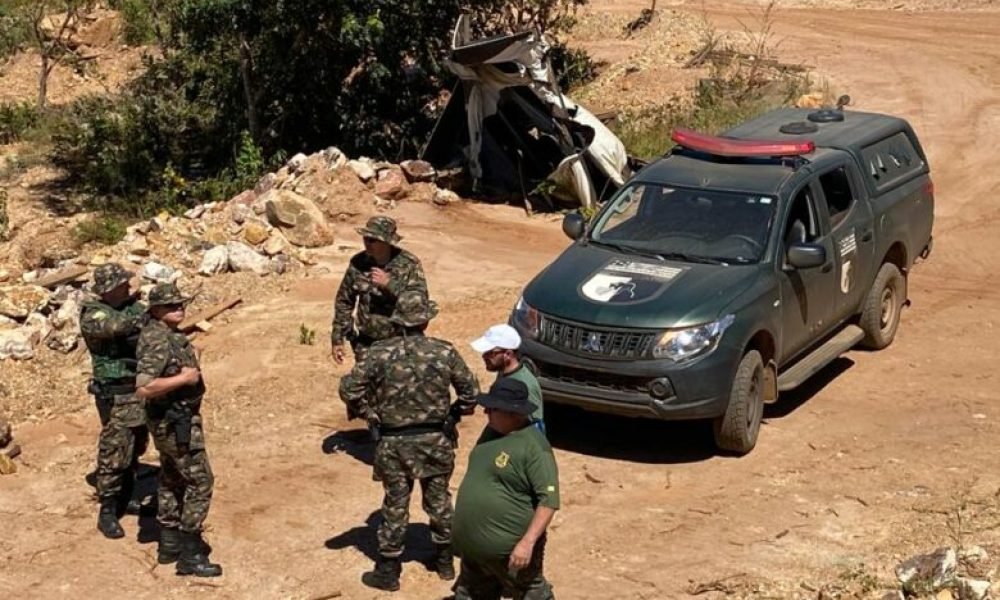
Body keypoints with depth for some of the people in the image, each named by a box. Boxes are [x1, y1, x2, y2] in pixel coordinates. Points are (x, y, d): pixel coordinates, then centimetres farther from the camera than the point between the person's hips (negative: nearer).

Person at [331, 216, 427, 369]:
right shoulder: (358, 263, -3)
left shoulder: (409, 264, -11)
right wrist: (337, 338, 5)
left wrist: (389, 283, -27)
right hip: (367, 343, 2)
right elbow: (344, 301, 6)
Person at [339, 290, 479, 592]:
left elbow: (349, 389, -12)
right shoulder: (444, 351, -9)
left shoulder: (380, 353, -12)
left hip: (394, 442, -1)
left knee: (395, 505, 10)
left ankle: (388, 571, 18)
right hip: (436, 439, 1)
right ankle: (445, 561, 32)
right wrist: (453, 415, 11)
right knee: (439, 500, 18)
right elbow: (470, 392, -4)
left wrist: (369, 415, 1)